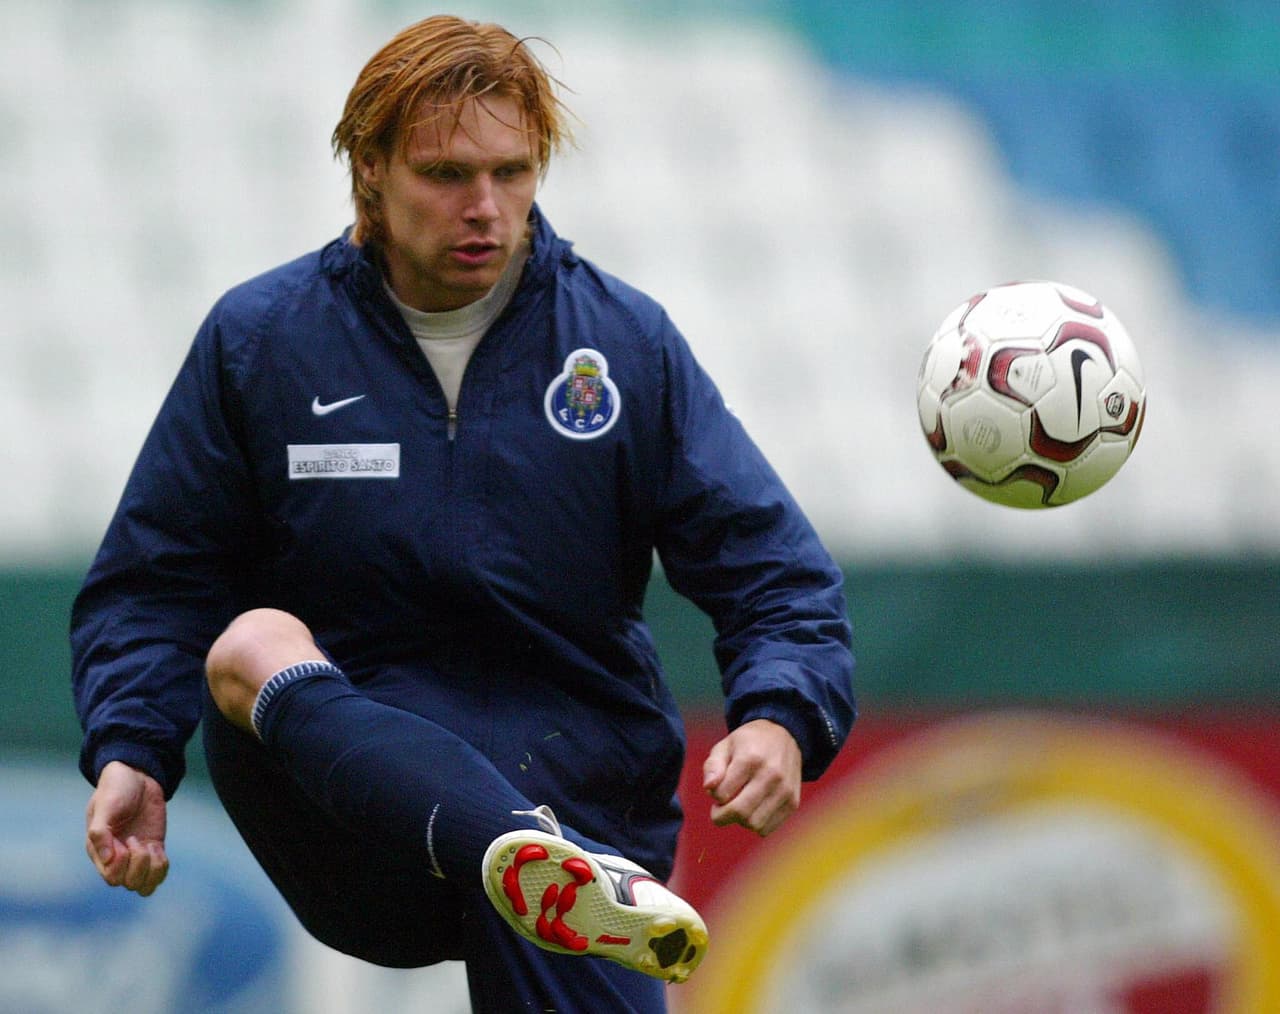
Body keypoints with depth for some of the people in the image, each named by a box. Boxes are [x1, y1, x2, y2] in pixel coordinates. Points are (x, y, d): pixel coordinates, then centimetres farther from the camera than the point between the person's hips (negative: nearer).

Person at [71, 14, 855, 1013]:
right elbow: (155, 585, 9)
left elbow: (777, 575, 4)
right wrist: (129, 755, -9)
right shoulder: (257, 340, 7)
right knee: (250, 646, -32)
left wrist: (780, 721, -17)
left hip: (576, 780, 1)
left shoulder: (627, 341, 7)